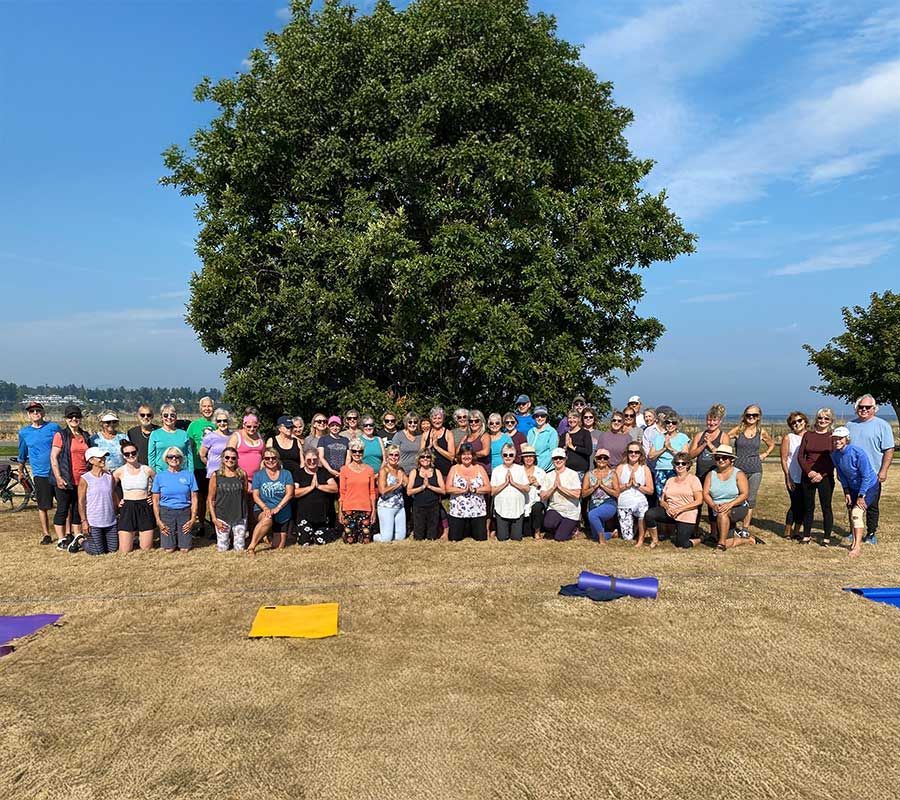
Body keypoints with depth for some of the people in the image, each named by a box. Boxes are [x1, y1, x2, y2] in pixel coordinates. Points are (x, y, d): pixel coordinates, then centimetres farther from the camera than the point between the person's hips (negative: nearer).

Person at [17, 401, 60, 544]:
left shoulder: (54, 427, -1)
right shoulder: (24, 432, 6)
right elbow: (22, 455, 19)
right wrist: (20, 472, 26)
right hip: (40, 474, 1)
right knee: (43, 506, 6)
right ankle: (46, 534, 19)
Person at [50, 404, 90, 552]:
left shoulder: (85, 435, 11)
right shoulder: (60, 435, -5)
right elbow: (53, 457, -9)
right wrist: (58, 477, -16)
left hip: (82, 480, 5)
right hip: (65, 480, -5)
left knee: (78, 510, 12)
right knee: (63, 509, 3)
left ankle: (77, 538, 22)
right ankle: (61, 541, 10)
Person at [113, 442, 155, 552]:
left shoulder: (147, 470, 0)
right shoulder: (120, 471, -2)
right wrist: (116, 502, 1)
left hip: (145, 508, 1)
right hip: (127, 509, 0)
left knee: (146, 548, 3)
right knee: (124, 550, -3)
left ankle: (139, 535, 35)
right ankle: (132, 536, 29)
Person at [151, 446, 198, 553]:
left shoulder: (189, 474, 1)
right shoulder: (159, 476, 2)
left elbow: (194, 498, 2)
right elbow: (155, 500, 4)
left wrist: (193, 519, -5)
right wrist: (158, 521, -4)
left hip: (184, 512, 0)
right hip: (166, 512, 0)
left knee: (185, 549, -1)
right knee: (169, 549, -1)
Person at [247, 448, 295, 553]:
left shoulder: (286, 474, 6)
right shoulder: (258, 475, 5)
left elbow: (289, 494, -4)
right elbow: (255, 496, -1)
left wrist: (277, 508, -18)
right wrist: (265, 508, -20)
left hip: (283, 514, 2)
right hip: (263, 511, -2)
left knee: (279, 548, 1)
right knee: (267, 519, -40)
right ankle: (251, 547, -32)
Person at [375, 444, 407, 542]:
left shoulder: (400, 471, 10)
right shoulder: (383, 471, -9)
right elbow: (382, 490, -20)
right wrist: (397, 484, -14)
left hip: (400, 507, 6)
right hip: (386, 507, -6)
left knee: (401, 536, 7)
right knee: (386, 538, -5)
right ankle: (370, 536, 22)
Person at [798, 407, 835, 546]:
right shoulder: (808, 435, 8)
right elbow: (800, 456, 4)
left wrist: (822, 474, -12)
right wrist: (809, 471, -9)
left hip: (826, 477, -2)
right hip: (807, 476, 2)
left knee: (826, 507, 1)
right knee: (808, 507, 8)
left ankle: (827, 537, 9)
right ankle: (806, 535, 16)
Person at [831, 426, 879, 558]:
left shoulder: (858, 452, -29)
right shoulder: (834, 455, -10)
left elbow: (866, 476, -24)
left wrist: (861, 496, -21)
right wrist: (846, 492, 2)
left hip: (869, 486, -7)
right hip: (853, 487, 7)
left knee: (857, 512, -19)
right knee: (850, 512, 13)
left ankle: (857, 547, -17)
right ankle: (856, 540, 33)